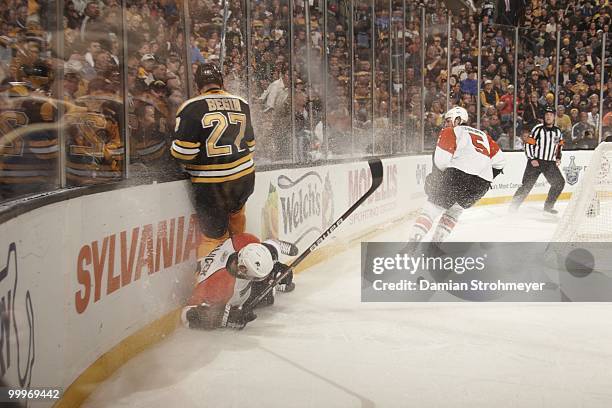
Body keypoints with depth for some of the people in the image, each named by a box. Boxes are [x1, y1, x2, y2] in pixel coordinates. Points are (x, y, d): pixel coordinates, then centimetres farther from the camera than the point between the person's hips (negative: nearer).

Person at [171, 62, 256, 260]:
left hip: (210, 186, -5)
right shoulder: (242, 104, 5)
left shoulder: (192, 108, -12)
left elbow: (183, 151, -16)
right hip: (245, 177, 5)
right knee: (235, 210, 33)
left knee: (214, 235, 6)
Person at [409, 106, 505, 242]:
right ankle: (437, 239, 20)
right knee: (455, 209, 27)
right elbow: (499, 160, 25)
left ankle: (414, 238, -9)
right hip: (482, 184, 6)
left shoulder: (450, 132, 11)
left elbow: (441, 159, -2)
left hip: (459, 173, -6)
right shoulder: (483, 135, 29)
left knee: (433, 205, 3)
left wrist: (434, 178, 12)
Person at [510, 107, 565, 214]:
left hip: (550, 163, 5)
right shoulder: (538, 129, -7)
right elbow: (528, 144, -9)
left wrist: (558, 158, 12)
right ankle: (513, 206, -2)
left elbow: (559, 146, 24)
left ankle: (548, 206, 11)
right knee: (527, 185, -9)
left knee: (559, 182, -1)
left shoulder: (558, 132, 9)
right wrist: (532, 159, -14)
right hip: (535, 162, -5)